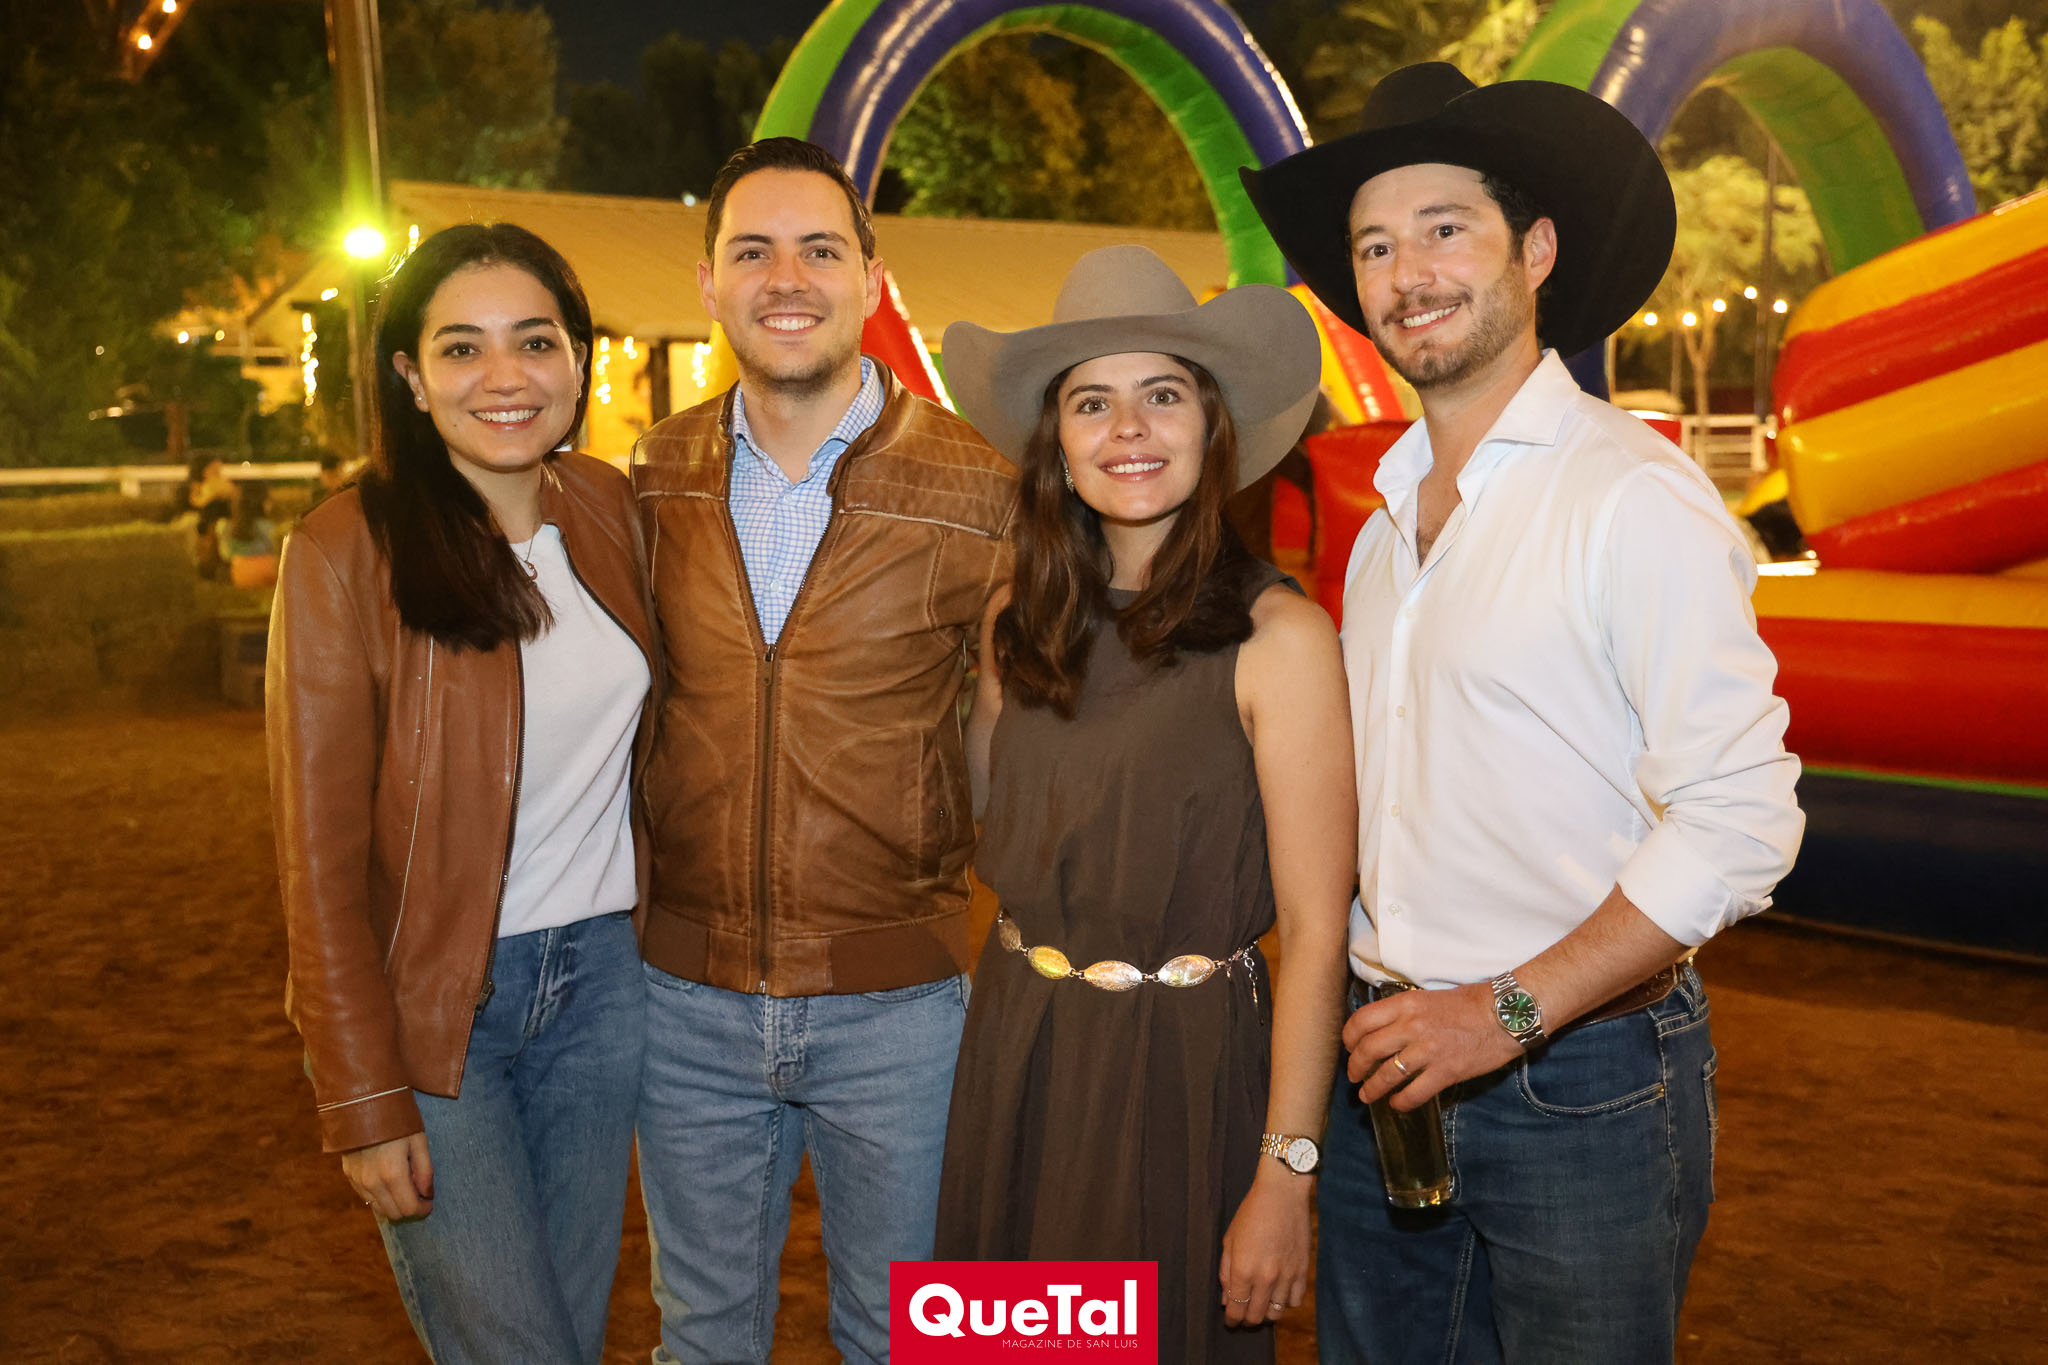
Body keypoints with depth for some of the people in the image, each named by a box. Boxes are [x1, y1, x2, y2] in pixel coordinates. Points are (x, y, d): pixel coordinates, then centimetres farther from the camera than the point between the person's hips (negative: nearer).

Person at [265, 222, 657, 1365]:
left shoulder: (610, 509, 0)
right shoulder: (349, 552, -15)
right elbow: (323, 852, -12)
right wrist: (367, 1100, -13)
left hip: (602, 976, 5)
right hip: (426, 1000, -4)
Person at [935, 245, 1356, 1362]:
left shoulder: (1276, 637, -13)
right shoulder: (1016, 631, 3)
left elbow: (1315, 933, -14)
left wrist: (1286, 1177, -15)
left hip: (1184, 1071, -5)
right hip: (1011, 1060, 5)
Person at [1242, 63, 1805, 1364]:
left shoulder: (1634, 494, -13)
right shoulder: (1392, 512, 10)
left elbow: (1739, 821, -18)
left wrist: (1512, 1011, -19)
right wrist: (1378, 1012, 5)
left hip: (1579, 1081, -6)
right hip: (1389, 1068, 6)